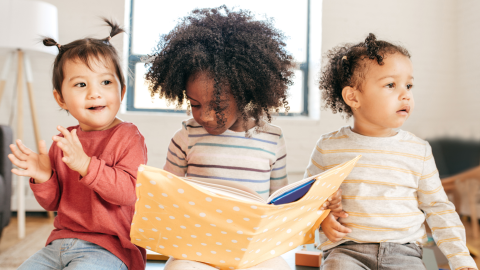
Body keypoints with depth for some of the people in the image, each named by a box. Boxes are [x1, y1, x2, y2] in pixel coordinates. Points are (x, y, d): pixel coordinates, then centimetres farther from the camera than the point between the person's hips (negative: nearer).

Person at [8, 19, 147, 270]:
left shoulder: (128, 137, -8)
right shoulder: (62, 142, 8)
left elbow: (128, 191, -21)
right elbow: (53, 203, 14)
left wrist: (85, 165, -31)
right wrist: (43, 178, -9)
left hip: (109, 249, -6)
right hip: (61, 242, 6)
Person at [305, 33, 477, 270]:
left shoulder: (419, 150, 5)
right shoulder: (329, 147, 1)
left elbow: (438, 208, 10)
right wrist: (321, 218, -5)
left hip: (403, 251, 3)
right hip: (346, 249, -2)